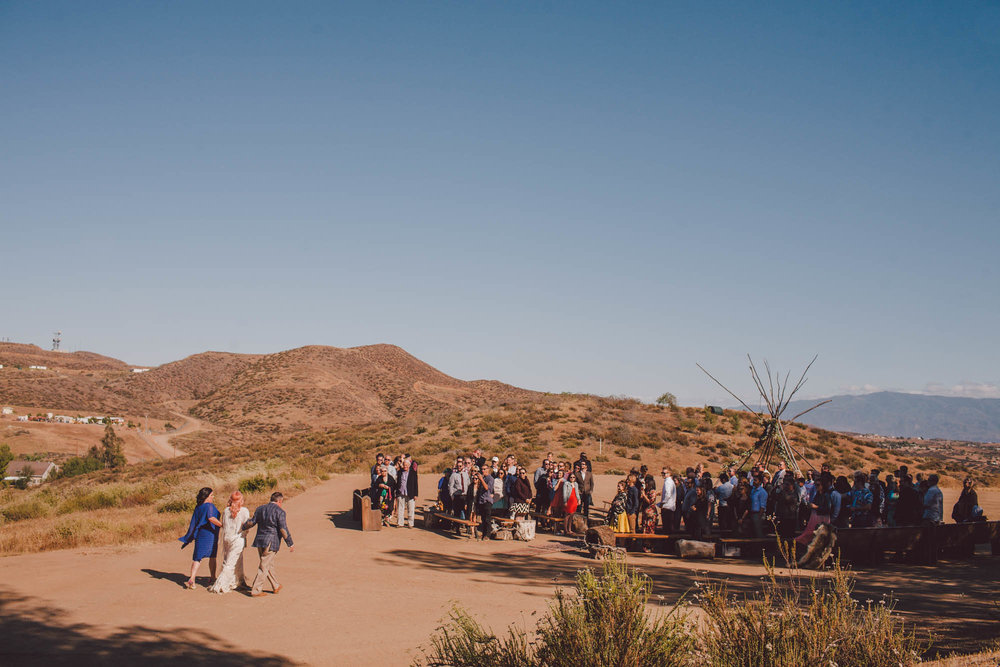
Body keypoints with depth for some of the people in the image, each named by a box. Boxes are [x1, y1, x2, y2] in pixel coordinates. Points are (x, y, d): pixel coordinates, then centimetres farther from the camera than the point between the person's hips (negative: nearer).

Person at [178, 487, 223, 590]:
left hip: (200, 534, 6)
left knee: (197, 558, 2)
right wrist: (222, 525, -27)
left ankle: (192, 579, -11)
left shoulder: (198, 507, 9)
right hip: (210, 534, -6)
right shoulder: (209, 506, -12)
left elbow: (193, 523, 12)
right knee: (212, 557, 11)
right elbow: (211, 518, -29)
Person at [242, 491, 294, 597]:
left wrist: (243, 527, 30)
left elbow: (251, 522, 10)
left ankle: (276, 586, 29)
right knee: (264, 567, -1)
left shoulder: (260, 509, 7)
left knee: (269, 565, 18)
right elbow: (283, 530, -12)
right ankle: (256, 590, 0)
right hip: (271, 543, -6)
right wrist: (290, 544, -5)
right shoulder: (280, 511, -10)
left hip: (260, 541, 7)